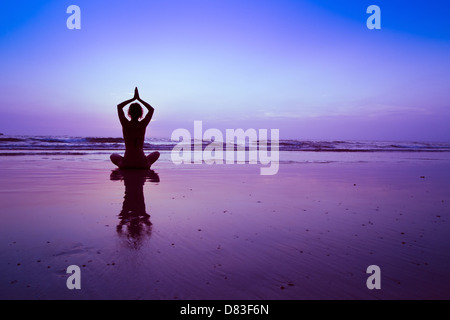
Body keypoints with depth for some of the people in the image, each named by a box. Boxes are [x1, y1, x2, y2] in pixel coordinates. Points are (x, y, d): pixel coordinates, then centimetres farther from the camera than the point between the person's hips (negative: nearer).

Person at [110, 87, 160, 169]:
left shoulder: (125, 124, -6)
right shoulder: (143, 124, -6)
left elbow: (119, 106, 12)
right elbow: (151, 109, 13)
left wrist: (134, 98, 14)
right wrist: (139, 99, 14)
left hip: (126, 165, 1)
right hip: (142, 164, -1)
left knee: (113, 156, 33)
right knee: (156, 153, 28)